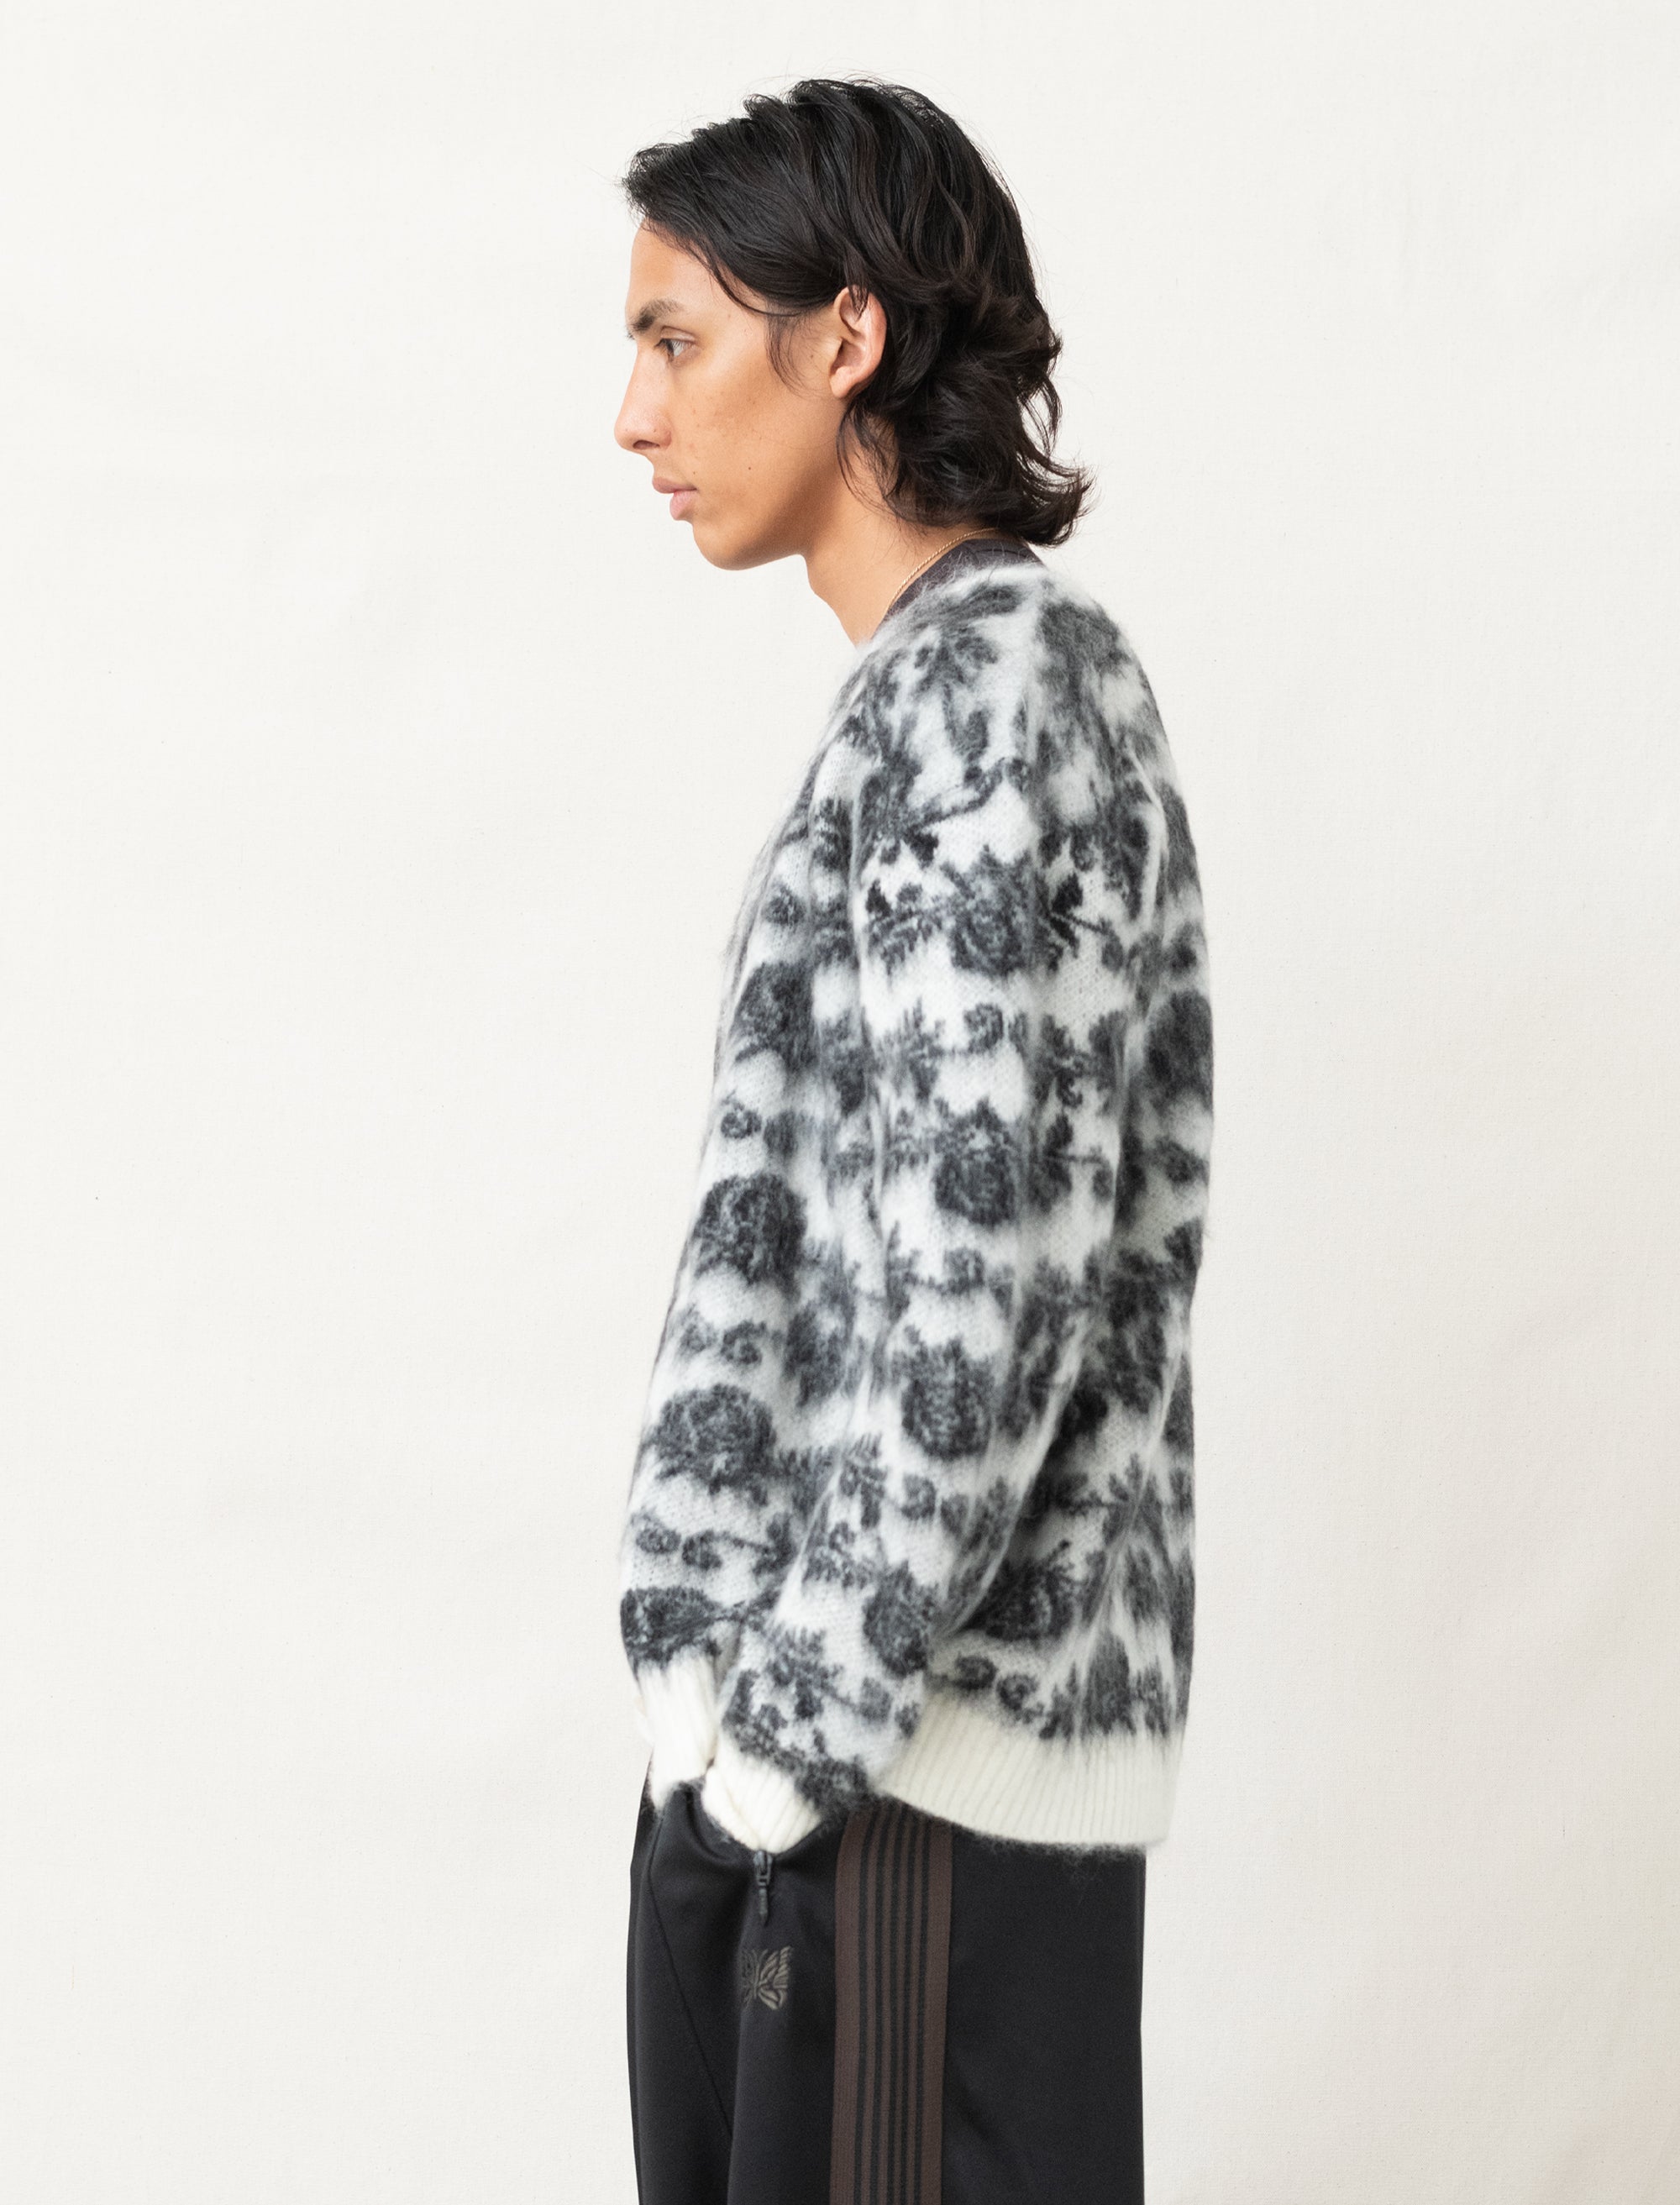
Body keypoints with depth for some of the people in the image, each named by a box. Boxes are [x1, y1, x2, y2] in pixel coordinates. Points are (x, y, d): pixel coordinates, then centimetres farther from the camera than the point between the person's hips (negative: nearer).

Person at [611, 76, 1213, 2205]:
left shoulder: (1002, 685, -14)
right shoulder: (921, 690, 15)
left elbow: (985, 1264, -20)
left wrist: (808, 1711, -16)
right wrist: (700, 1629, 9)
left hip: (947, 1721, -9)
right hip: (808, 1702, 9)